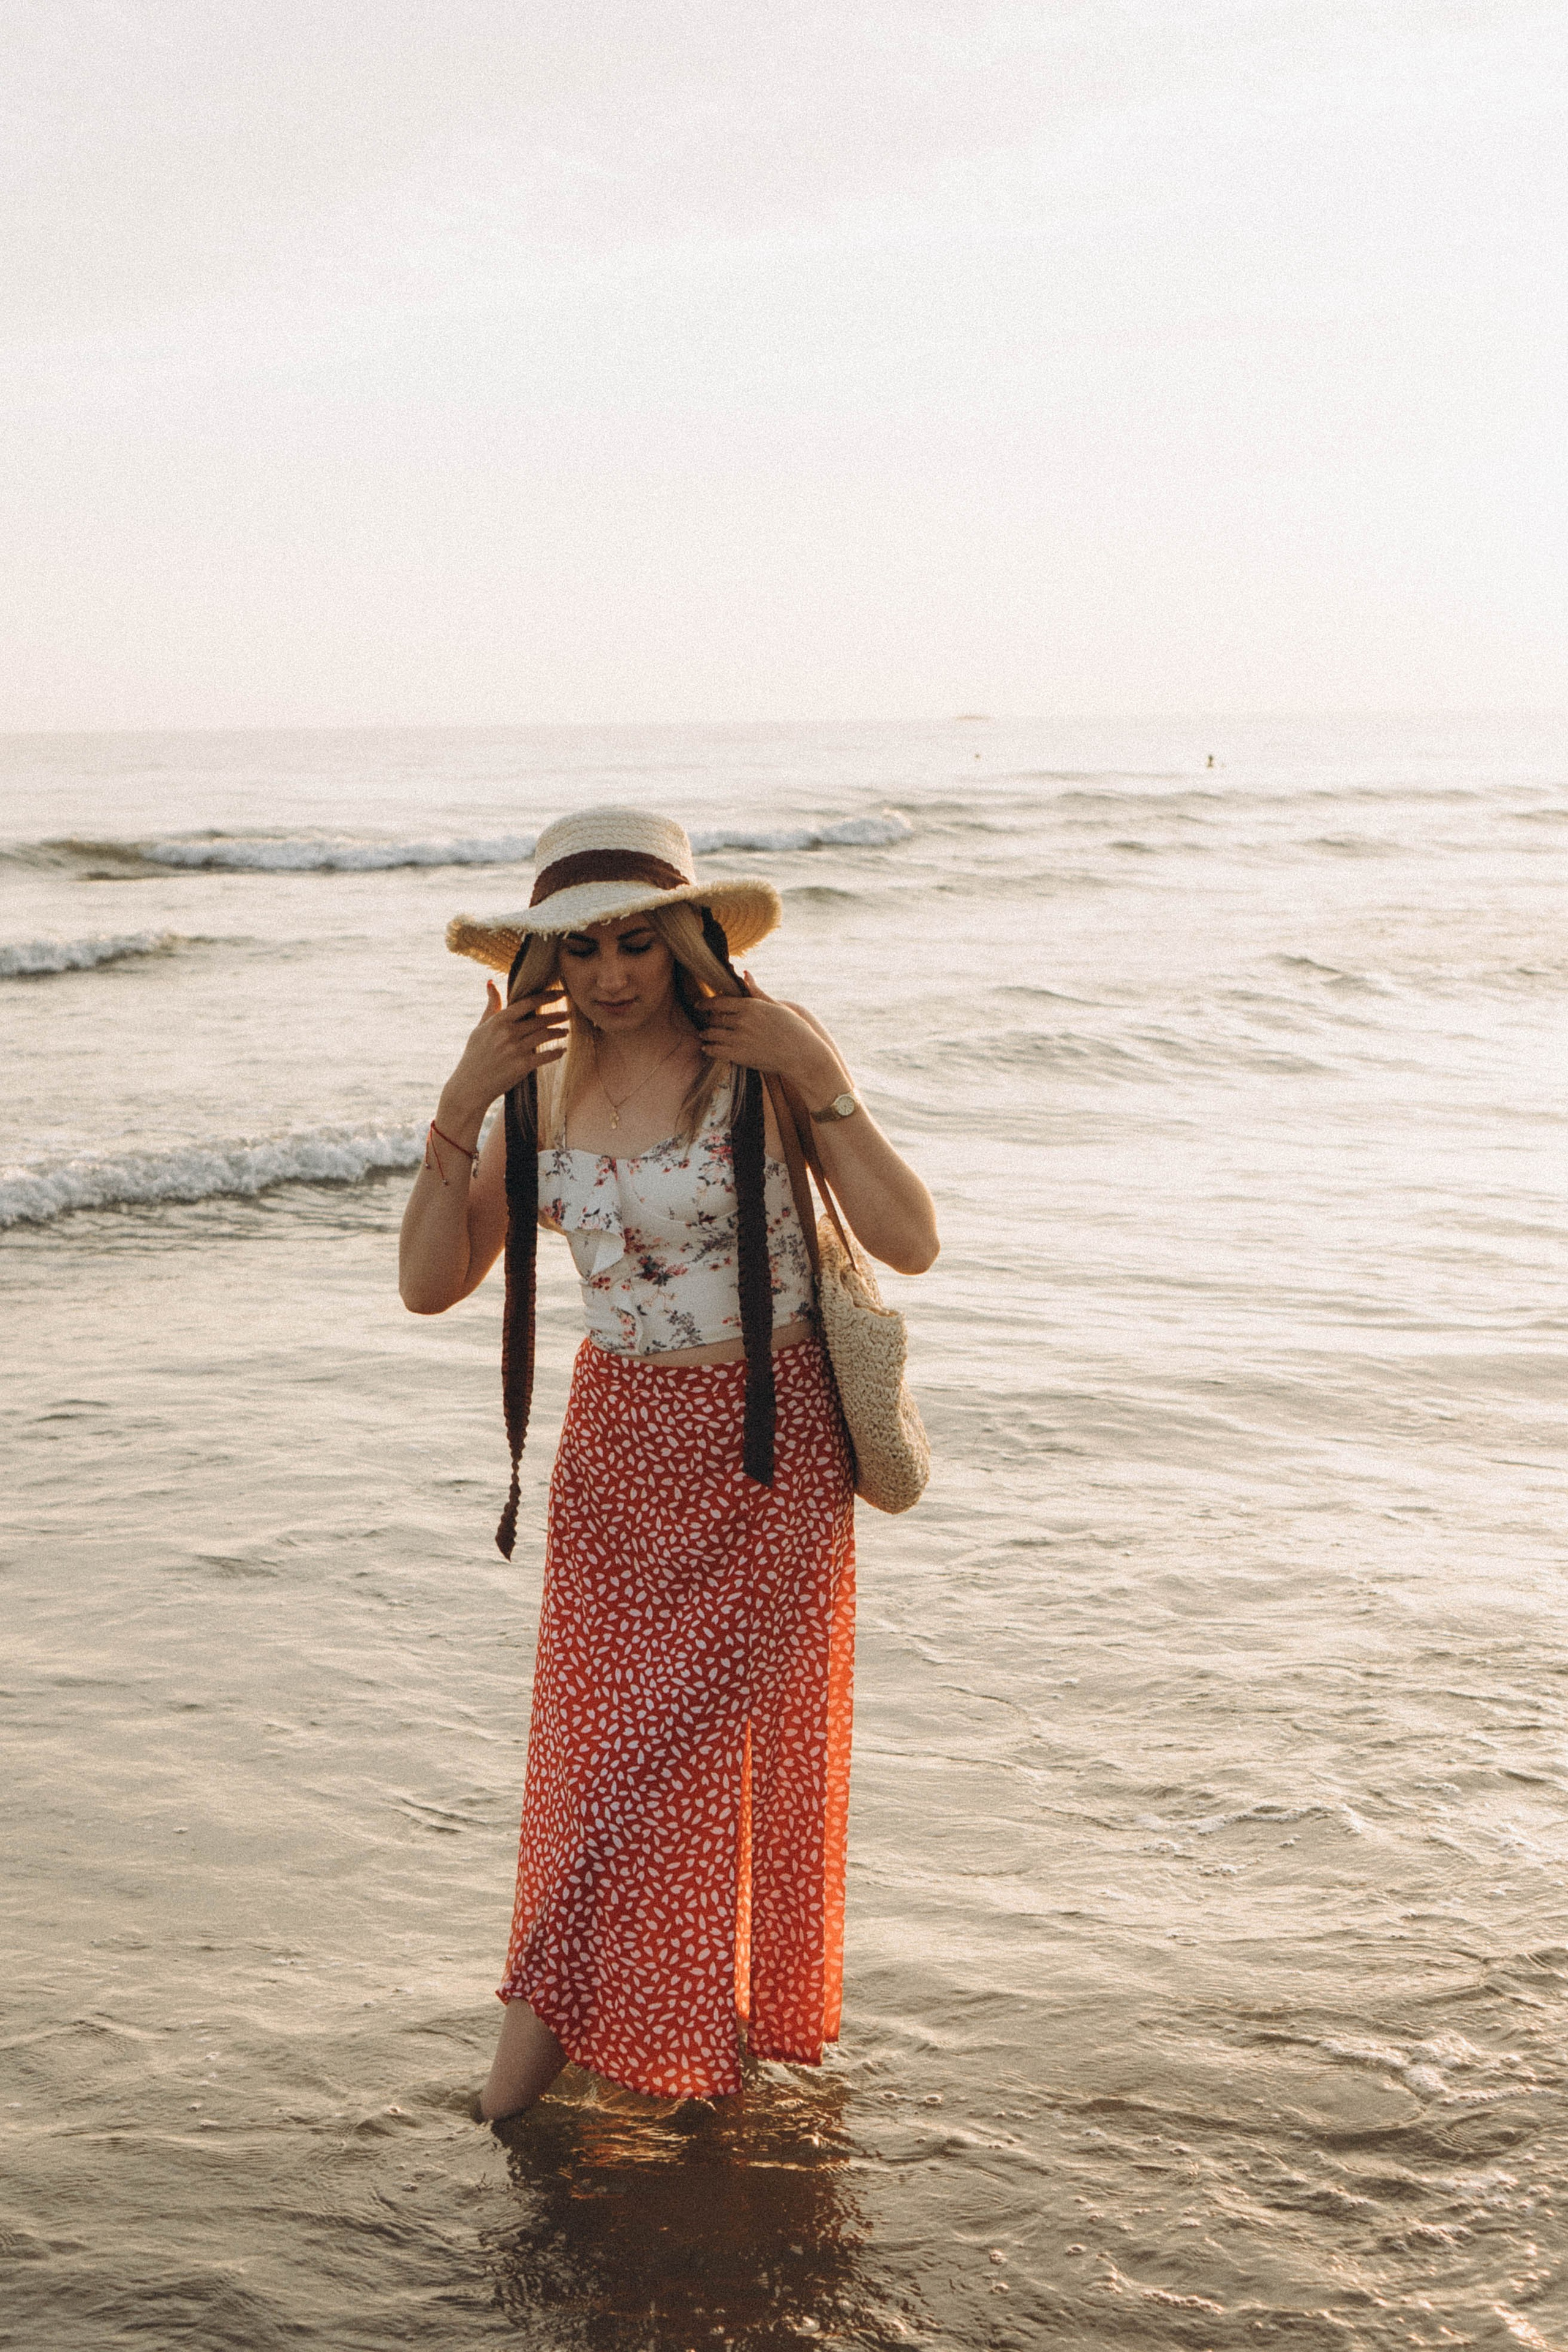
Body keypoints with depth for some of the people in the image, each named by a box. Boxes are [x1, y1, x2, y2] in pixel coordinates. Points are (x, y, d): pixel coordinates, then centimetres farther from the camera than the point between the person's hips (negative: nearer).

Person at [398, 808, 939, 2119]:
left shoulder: (765, 1052, -12)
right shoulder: (542, 1085, 0)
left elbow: (912, 1245, -16)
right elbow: (431, 1284, -2)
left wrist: (819, 1081, -23)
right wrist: (459, 1107, -13)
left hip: (768, 1448, -3)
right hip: (617, 1444, 4)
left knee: (717, 1738, -1)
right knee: (600, 1743, 7)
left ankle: (546, 2020, 17)